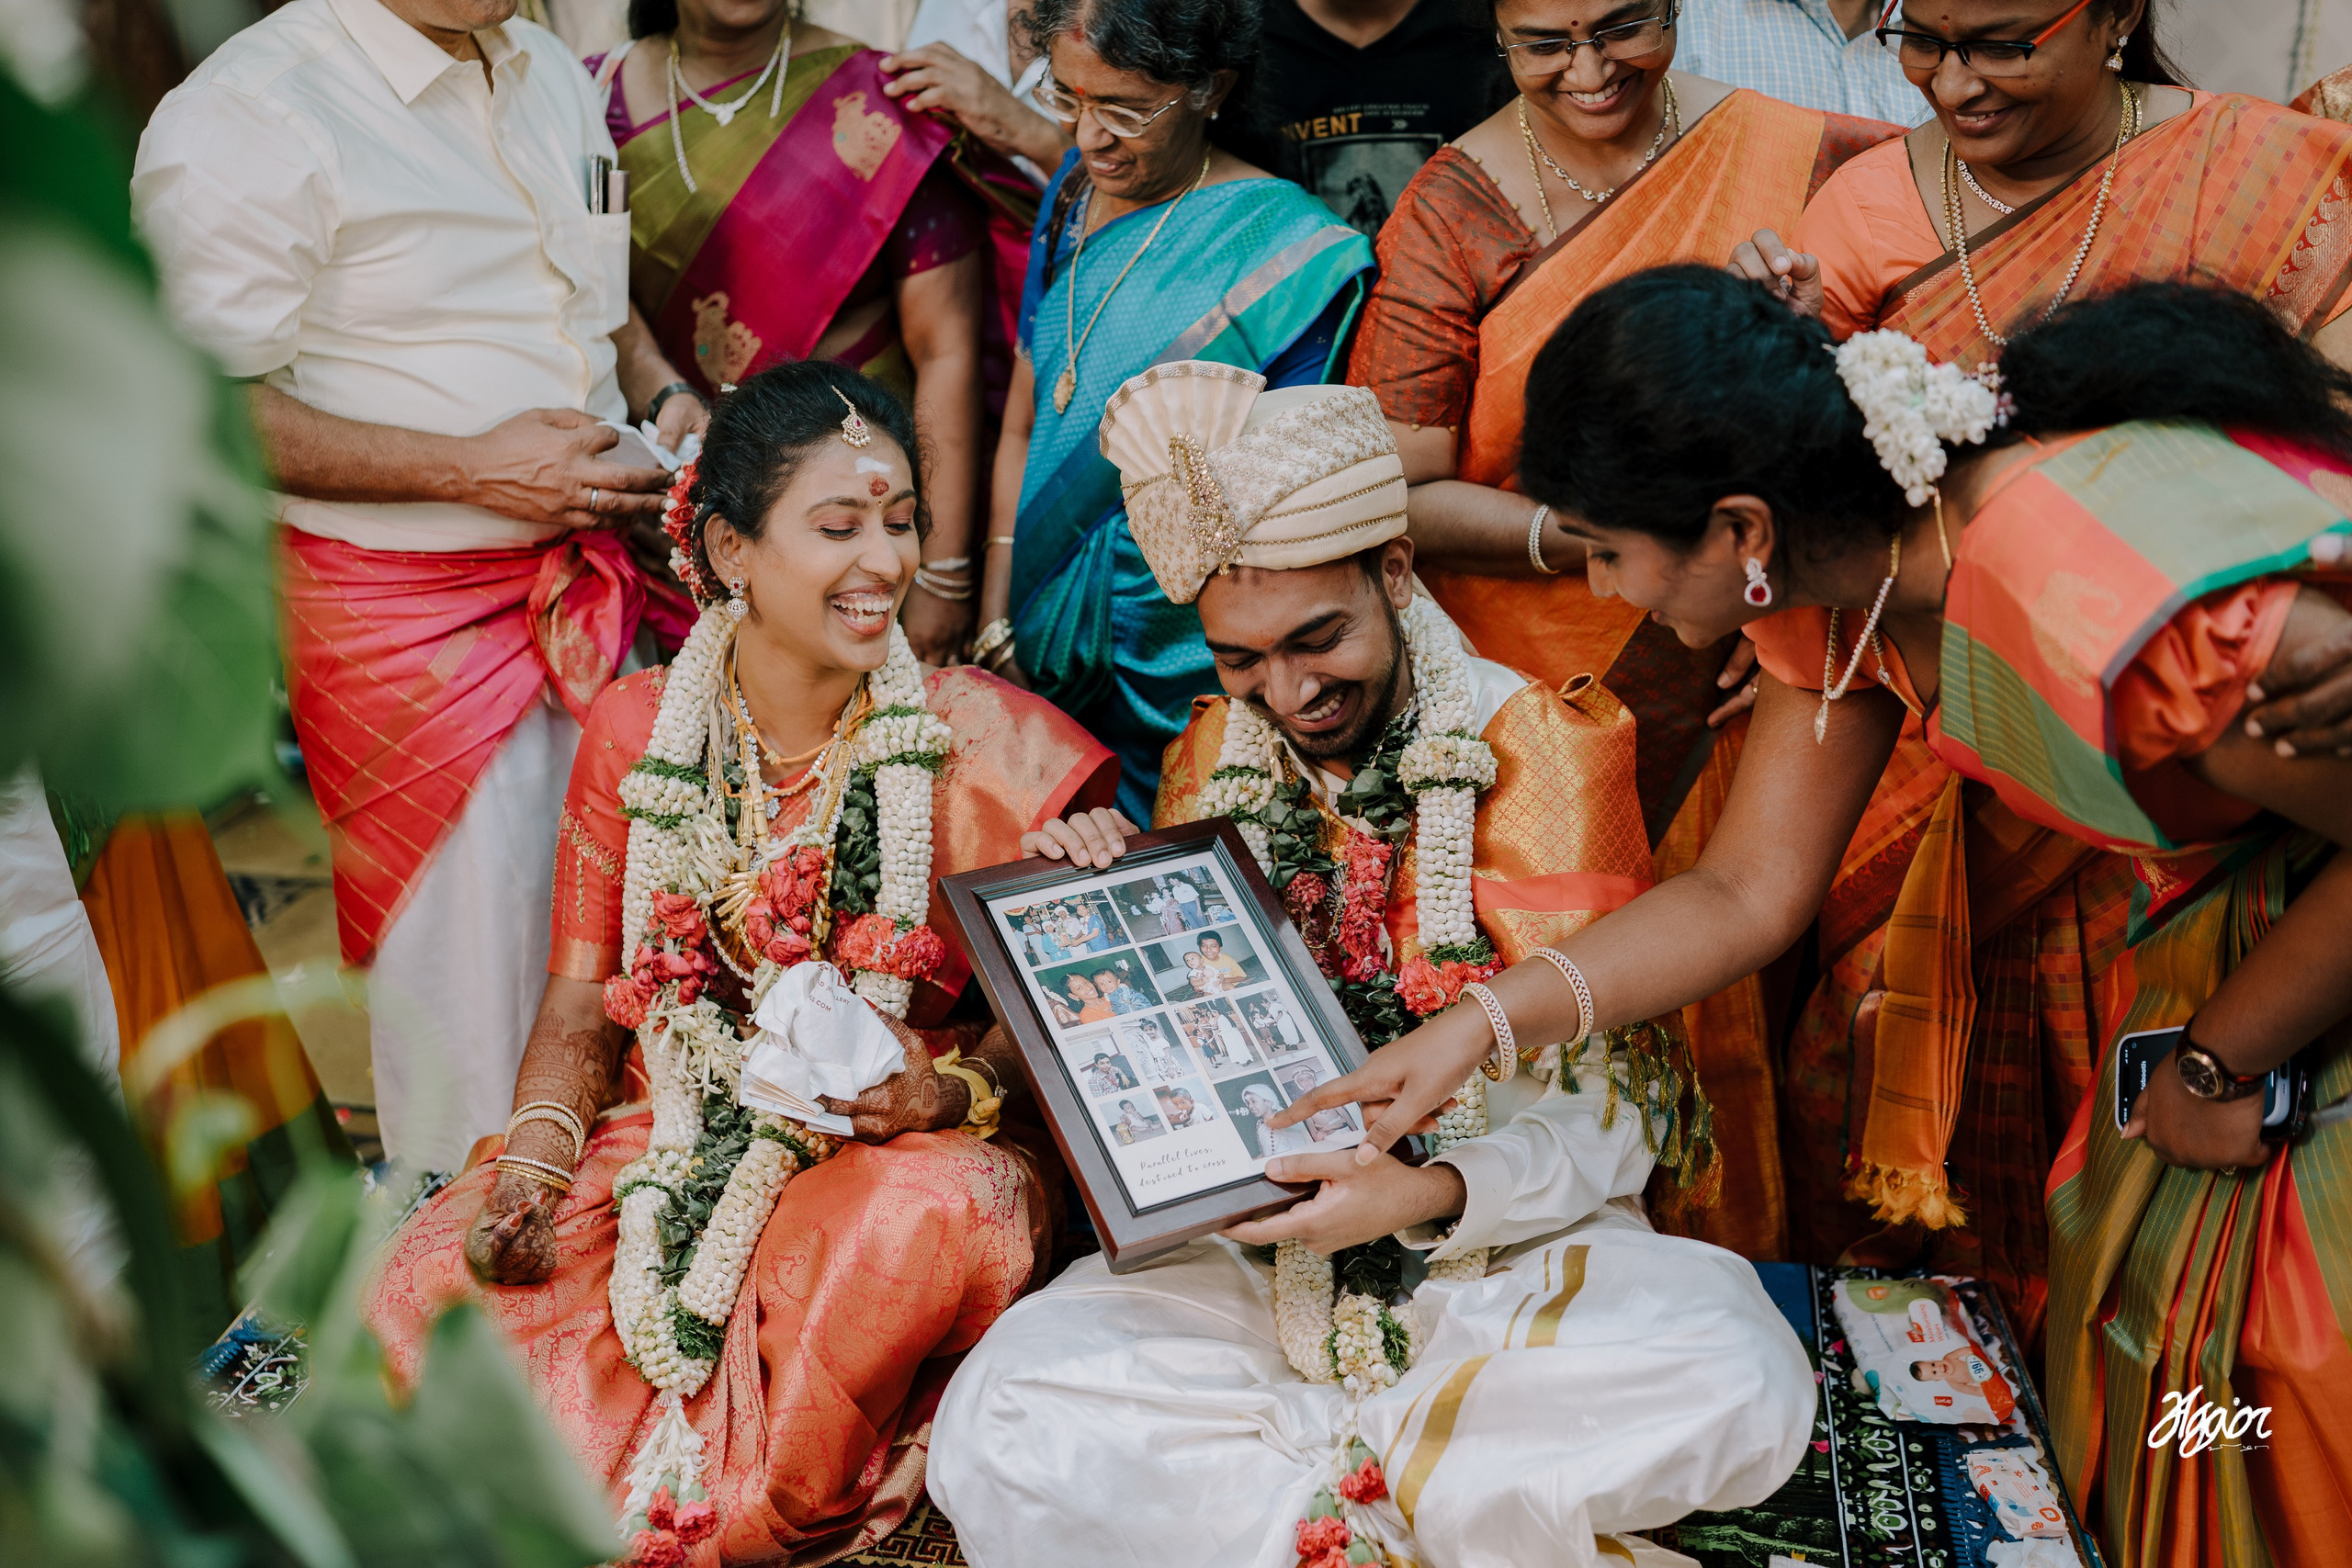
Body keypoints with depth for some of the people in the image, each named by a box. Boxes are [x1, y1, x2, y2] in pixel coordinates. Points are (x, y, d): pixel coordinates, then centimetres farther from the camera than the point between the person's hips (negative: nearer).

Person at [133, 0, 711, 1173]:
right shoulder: (244, 118, -16)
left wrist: (661, 393, 5)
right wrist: (472, 468, -22)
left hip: (592, 581, 7)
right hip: (411, 611, -7)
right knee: (467, 985, -1)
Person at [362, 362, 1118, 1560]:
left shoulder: (986, 741, -5)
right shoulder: (638, 729, 3)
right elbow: (584, 998, 6)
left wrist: (955, 1089, -23)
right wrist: (533, 1164, -11)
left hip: (899, 1152, -2)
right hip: (671, 1139, 2)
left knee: (927, 1218, -38)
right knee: (424, 1290, -22)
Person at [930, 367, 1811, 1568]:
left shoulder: (1541, 746, -5)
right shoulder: (1209, 762, 6)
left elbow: (1609, 1109, -7)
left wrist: (1435, 1192, -26)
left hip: (1513, 1239, -1)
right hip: (1261, 1257, 2)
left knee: (1740, 1389, -33)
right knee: (995, 1433, -24)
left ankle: (1275, 1465, -16)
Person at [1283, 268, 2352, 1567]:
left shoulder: (2117, 595, -39)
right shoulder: (1839, 564, -10)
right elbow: (1751, 893, -2)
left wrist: (2212, 1068, -14)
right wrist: (1473, 1029, -8)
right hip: (2213, 911, 7)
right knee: (2142, 1295, 11)